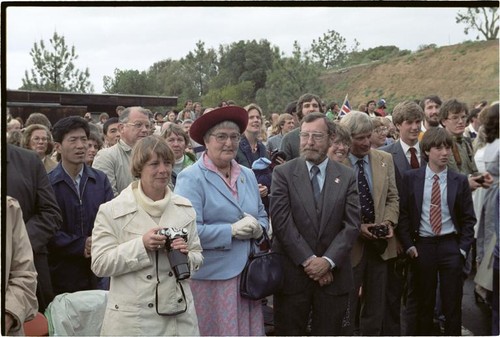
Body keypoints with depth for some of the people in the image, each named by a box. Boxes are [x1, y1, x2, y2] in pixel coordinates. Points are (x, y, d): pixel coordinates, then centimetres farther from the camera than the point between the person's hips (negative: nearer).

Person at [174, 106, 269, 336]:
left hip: (248, 273, 6)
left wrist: (257, 228, -6)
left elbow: (262, 216, 17)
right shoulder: (191, 178, -9)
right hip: (211, 277, -6)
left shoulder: (248, 175, 12)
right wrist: (231, 230, -18)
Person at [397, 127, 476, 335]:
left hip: (451, 246, 0)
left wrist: (463, 248, -4)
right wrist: (408, 245, -6)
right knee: (424, 303, 10)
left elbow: (468, 219, 5)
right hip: (422, 246, 0)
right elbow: (403, 213, 1)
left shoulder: (460, 181, 3)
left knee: (453, 303, 4)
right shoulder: (411, 178, 1)